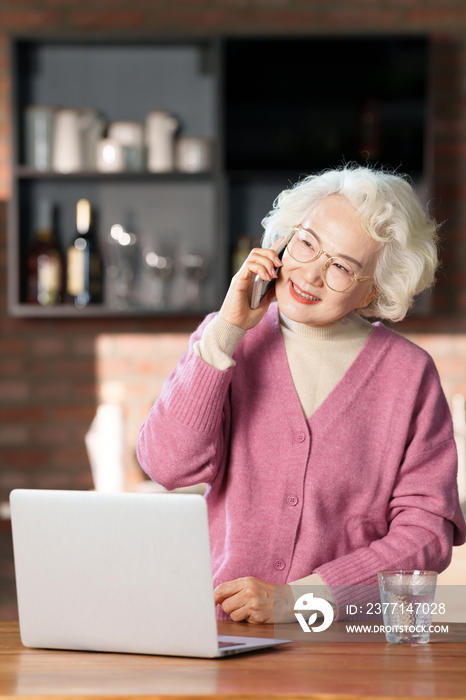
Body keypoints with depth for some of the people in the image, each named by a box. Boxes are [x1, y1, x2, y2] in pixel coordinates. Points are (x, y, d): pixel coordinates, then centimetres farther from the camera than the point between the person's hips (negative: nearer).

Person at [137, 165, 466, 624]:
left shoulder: (408, 375, 3)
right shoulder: (225, 340, 8)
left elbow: (427, 531, -1)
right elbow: (168, 466, -5)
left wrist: (297, 597, -10)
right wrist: (228, 329, -6)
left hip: (349, 641, -1)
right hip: (215, 631, 1)